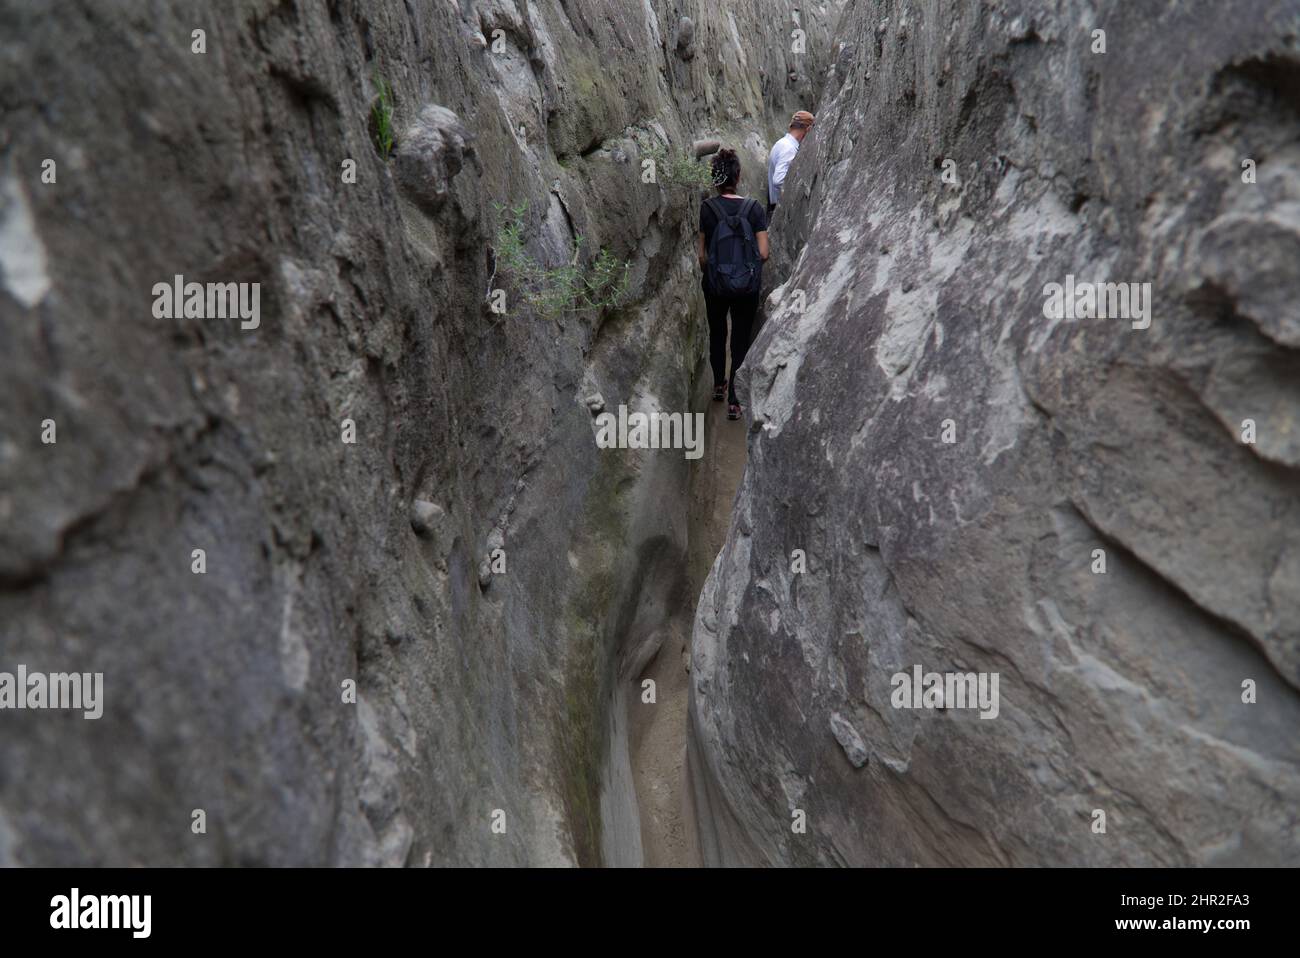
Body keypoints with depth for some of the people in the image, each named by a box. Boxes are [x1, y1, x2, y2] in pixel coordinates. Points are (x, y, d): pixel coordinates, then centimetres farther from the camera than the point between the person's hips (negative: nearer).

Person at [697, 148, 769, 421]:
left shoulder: (705, 208, -10)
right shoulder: (754, 207, -8)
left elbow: (701, 255, -8)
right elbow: (763, 253, -9)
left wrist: (707, 272, 12)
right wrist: (751, 266, 11)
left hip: (715, 285, 1)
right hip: (747, 287, 0)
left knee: (717, 334, 24)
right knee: (741, 340, 10)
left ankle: (719, 386, 38)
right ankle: (734, 401, 6)